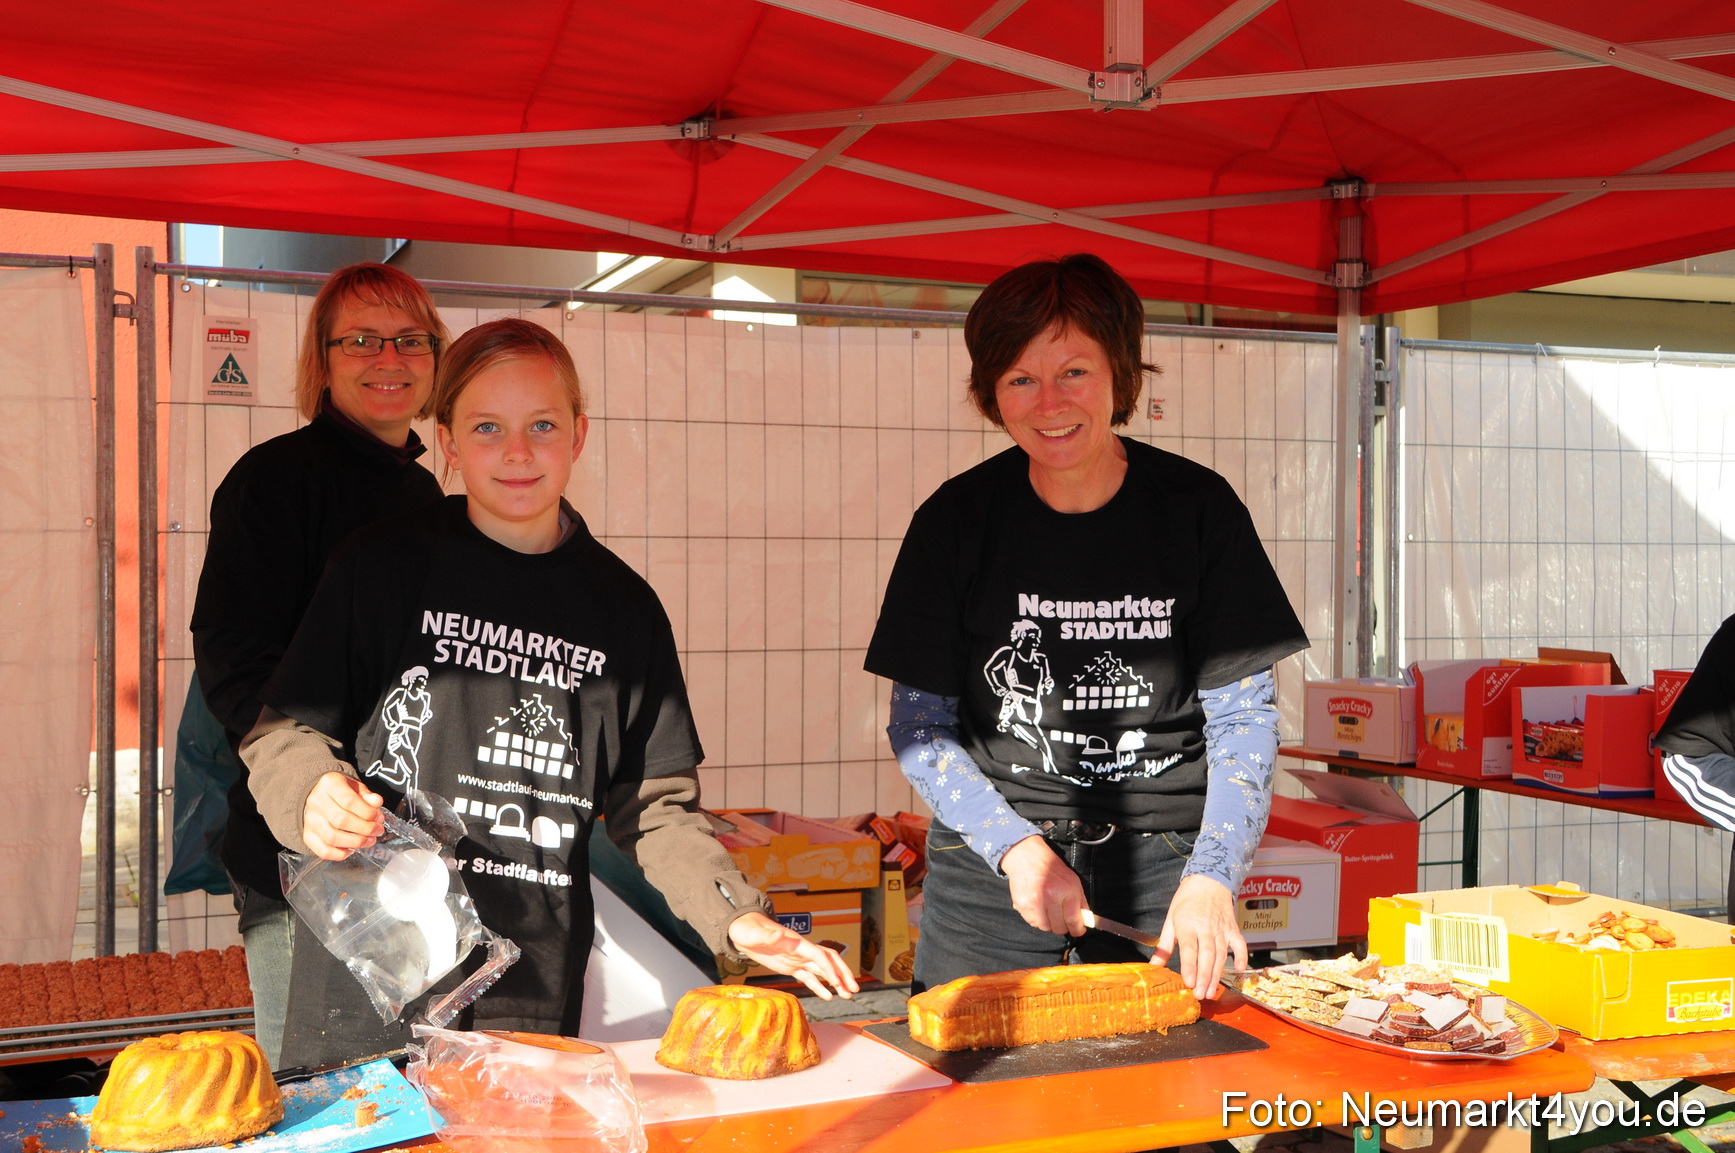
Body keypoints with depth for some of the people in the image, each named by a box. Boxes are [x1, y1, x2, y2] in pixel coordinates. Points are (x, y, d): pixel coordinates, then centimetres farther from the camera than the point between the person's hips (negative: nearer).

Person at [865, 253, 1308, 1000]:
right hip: (990, 868, 1)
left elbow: (1243, 719, -3)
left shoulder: (1199, 510, -4)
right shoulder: (956, 520, -3)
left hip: (1162, 863, 0)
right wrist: (1015, 846, -14)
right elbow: (919, 727, 0)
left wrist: (1211, 876, -17)